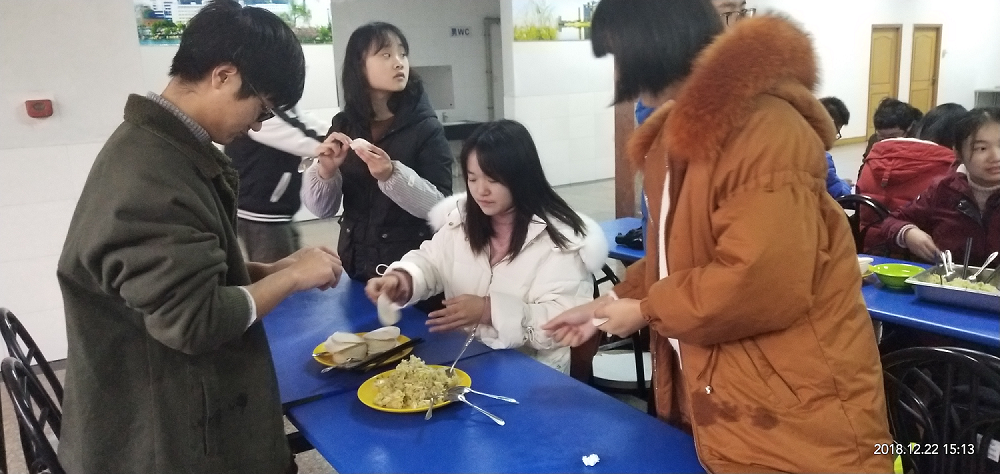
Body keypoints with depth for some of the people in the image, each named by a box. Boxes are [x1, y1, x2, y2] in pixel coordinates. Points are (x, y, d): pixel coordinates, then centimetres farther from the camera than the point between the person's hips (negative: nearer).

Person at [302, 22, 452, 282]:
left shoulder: (425, 127, -9)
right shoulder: (344, 125, 0)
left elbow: (441, 207, -15)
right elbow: (322, 209, 1)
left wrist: (393, 175, -28)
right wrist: (325, 170, -18)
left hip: (413, 267, -3)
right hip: (357, 266, 4)